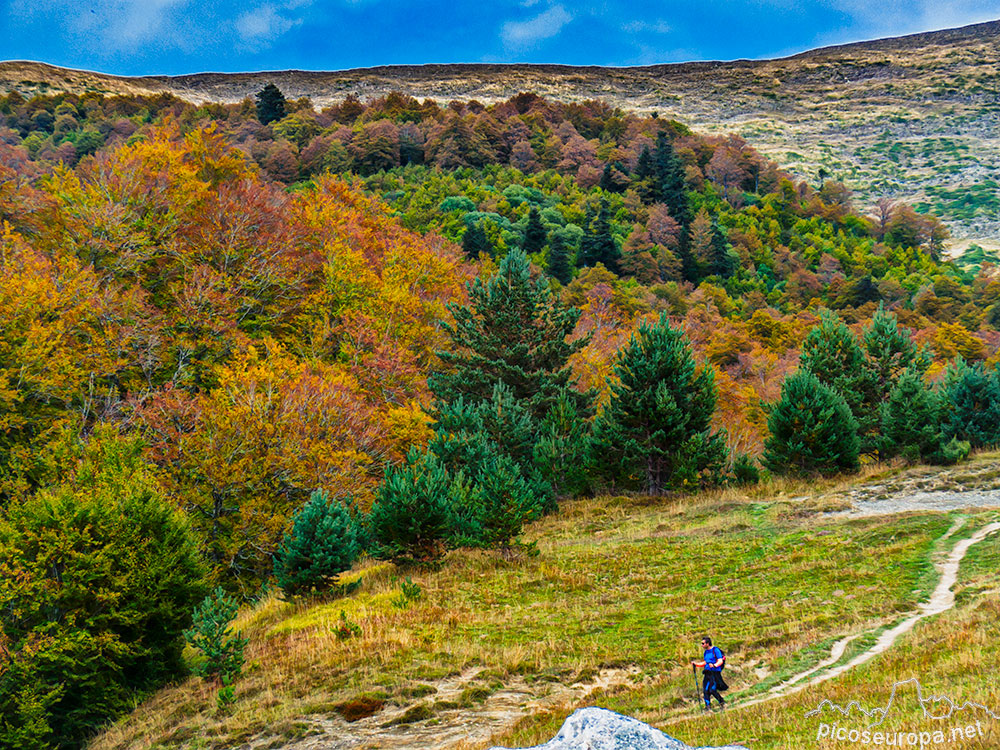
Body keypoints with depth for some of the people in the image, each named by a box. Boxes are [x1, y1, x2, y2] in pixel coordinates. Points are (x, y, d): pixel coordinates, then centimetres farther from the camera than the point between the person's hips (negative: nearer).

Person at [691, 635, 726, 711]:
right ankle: (708, 707, 0)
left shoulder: (715, 650, -7)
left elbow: (720, 661, -15)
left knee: (712, 690, -15)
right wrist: (696, 664, 14)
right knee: (705, 690, -3)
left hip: (715, 673, -8)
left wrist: (714, 665, -33)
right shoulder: (706, 652, 17)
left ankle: (722, 703, 5)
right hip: (707, 673, 8)